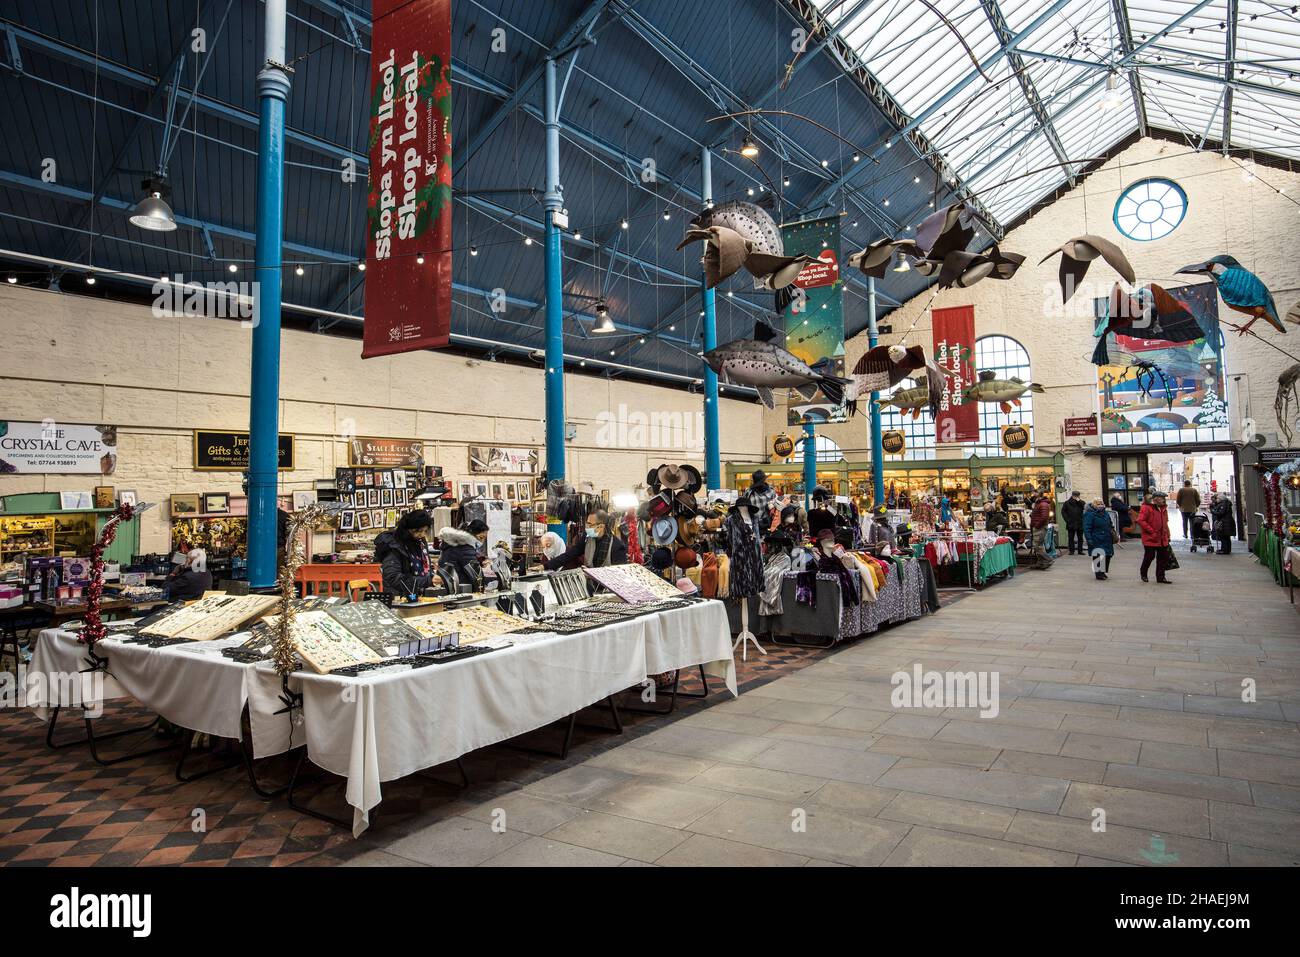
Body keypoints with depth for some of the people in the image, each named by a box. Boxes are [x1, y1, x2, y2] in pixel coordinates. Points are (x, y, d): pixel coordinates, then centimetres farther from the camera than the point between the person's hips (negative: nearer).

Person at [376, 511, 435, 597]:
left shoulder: (420, 542, 8)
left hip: (420, 596, 6)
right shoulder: (394, 548, -13)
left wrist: (432, 576, 1)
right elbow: (394, 579, -20)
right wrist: (428, 580, -22)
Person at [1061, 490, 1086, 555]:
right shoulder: (1067, 503, 2)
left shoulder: (1081, 503, 5)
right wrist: (1067, 519, -6)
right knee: (1071, 538, 4)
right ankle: (1071, 551, 10)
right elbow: (1063, 511, 3)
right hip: (1071, 524, -1)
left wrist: (1079, 501, -15)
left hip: (1080, 523, 1)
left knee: (1080, 538, 6)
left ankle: (1080, 550, 13)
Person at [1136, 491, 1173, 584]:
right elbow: (1140, 520, -19)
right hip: (1150, 539, -7)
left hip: (1163, 539, 7)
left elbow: (1165, 522, 22)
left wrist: (1167, 536, 17)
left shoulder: (1163, 508, 13)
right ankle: (1144, 574, 23)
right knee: (1149, 557, 1)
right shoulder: (1146, 508, -12)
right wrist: (1151, 531, -19)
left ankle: (1160, 577, 16)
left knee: (1163, 558, 7)